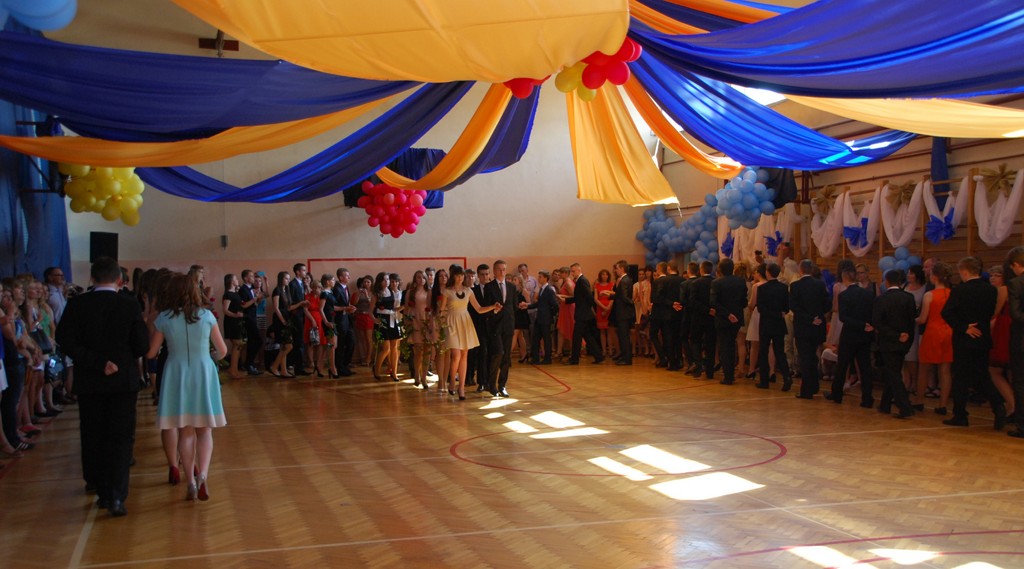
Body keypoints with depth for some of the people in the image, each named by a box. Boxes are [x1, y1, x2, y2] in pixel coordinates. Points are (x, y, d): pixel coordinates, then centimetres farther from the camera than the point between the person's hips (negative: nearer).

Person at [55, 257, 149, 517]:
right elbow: (142, 346, -9)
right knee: (121, 437, 4)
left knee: (93, 437, 14)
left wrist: (97, 362, -12)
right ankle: (116, 496, -5)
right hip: (124, 379, -1)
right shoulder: (130, 305, -8)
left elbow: (66, 340, -14)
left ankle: (102, 492, 20)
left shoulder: (77, 304, -5)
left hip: (89, 381, 1)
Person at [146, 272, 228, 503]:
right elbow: (222, 350, 2)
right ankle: (202, 476, -13)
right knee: (205, 430, 9)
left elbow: (151, 352, 1)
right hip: (204, 374, 0)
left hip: (177, 376, 1)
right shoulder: (206, 316, -4)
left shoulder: (163, 318, -5)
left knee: (185, 431, 11)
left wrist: (150, 324, 11)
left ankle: (191, 483, 9)